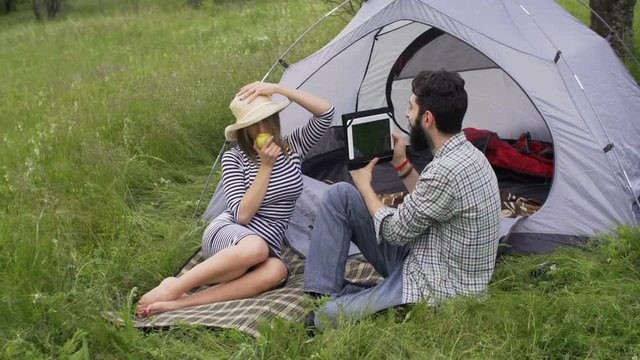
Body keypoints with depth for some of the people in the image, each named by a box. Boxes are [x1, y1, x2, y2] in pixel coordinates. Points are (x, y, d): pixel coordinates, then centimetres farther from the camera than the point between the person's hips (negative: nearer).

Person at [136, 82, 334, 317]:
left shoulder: (292, 147, 6)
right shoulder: (234, 158, -5)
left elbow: (326, 113, -6)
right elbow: (242, 215, -15)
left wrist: (278, 89, -13)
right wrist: (266, 166, -19)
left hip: (268, 246, 4)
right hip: (226, 234, -4)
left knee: (275, 271, -37)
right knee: (255, 248, -43)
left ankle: (178, 303, -35)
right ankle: (173, 288, -27)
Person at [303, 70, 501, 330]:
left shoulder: (448, 171, -28)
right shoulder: (465, 153, 3)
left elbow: (395, 231, -16)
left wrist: (364, 185, -1)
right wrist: (401, 165, 11)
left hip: (433, 290, -9)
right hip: (418, 259, 10)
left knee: (329, 318, -19)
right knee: (340, 195, 2)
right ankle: (324, 293, 5)